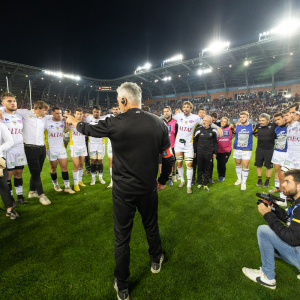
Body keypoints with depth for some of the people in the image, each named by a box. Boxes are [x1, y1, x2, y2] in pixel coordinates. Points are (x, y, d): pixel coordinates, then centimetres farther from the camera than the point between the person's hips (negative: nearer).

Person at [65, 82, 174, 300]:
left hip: (123, 190, -2)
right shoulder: (159, 123, -8)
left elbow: (89, 129, 5)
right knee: (151, 226, 26)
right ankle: (156, 261, 52)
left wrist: (74, 122, 27)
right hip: (149, 188, 3)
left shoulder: (114, 124, -15)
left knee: (122, 237, 15)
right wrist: (163, 180, 14)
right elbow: (168, 158, -3)